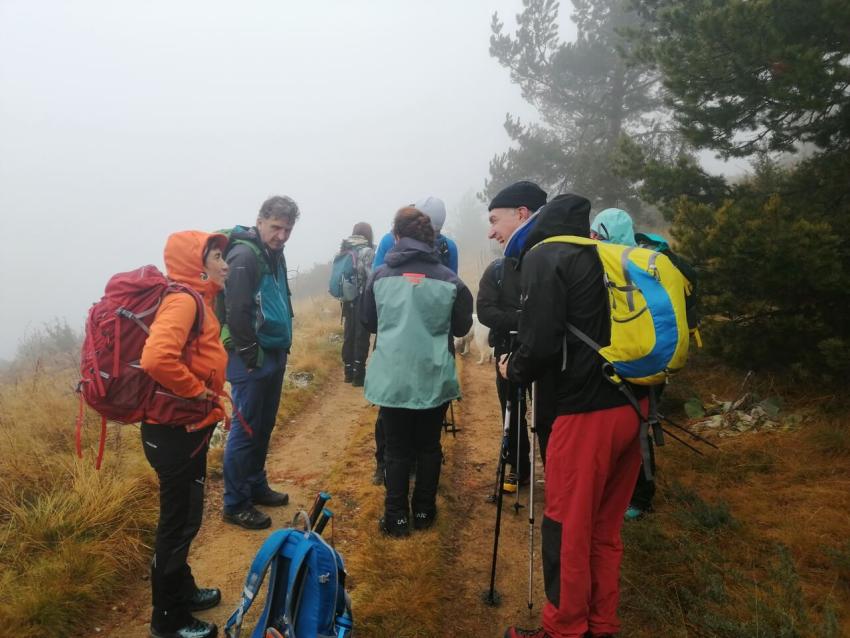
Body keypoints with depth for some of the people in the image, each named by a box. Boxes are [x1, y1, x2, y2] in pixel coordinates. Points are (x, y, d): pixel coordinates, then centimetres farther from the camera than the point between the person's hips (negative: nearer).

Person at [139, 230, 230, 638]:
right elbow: (156, 359, -37)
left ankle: (183, 590, 40)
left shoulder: (197, 299, 10)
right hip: (175, 432, -10)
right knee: (179, 521, 5)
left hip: (188, 427, 10)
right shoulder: (183, 300, -21)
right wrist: (197, 392, -23)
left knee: (185, 517, 22)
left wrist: (209, 404, 14)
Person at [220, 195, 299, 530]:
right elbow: (237, 312, -24)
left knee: (264, 426, 18)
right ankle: (235, 504, 11)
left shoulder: (274, 253, 12)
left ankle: (256, 485, 33)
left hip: (273, 354, 9)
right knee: (246, 429, -1)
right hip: (252, 358, -9)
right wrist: (252, 355, -18)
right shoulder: (245, 255, -18)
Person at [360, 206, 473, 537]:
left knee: (397, 449, 12)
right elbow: (462, 326, 5)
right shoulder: (448, 279, -6)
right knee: (428, 446, 16)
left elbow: (369, 321, 8)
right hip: (434, 377, 1)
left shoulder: (380, 276, -5)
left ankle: (396, 517, 17)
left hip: (392, 377, 0)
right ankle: (424, 511, 27)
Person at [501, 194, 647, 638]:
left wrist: (514, 371, 3)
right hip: (633, 404, 8)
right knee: (606, 527, 18)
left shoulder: (544, 257, -5)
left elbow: (542, 340, -15)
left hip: (586, 411, -7)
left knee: (568, 527, 6)